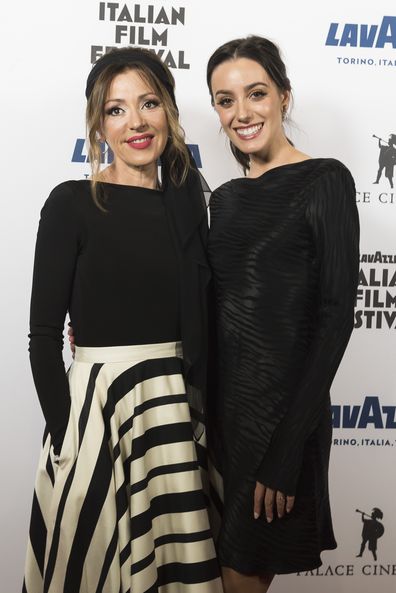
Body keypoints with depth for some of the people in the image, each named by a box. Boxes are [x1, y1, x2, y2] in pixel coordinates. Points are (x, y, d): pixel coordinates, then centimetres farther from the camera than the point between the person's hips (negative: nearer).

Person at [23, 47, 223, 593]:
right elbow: (44, 334, -9)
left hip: (176, 405, 5)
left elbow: (198, 322, 9)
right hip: (96, 400, -4)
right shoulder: (72, 204, -8)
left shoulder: (187, 201, 6)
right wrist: (66, 440, -13)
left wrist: (202, 414, 6)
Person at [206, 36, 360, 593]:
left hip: (283, 405, -6)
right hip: (221, 400, 6)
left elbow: (335, 313, -14)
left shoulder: (325, 181, -9)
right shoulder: (225, 197, 11)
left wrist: (287, 447, -18)